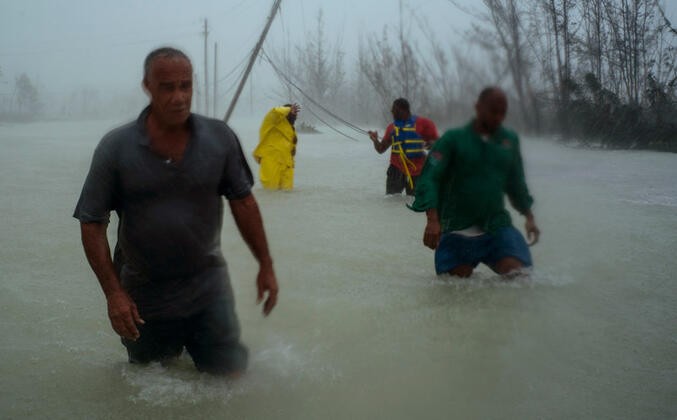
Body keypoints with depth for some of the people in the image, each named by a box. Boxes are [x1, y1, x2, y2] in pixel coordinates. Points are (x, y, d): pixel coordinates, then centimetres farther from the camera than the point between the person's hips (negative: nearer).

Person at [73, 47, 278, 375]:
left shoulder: (220, 138, -8)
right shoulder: (115, 148, -13)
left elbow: (243, 203, 2)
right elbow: (92, 224, -10)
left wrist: (266, 267, 2)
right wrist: (114, 293, -15)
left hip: (207, 285, 1)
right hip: (144, 294, 0)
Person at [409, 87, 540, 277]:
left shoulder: (510, 140, 9)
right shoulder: (453, 139, -4)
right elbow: (429, 178, -13)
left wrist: (529, 216, 17)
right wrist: (432, 219, -25)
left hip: (497, 227, 3)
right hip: (457, 233, -2)